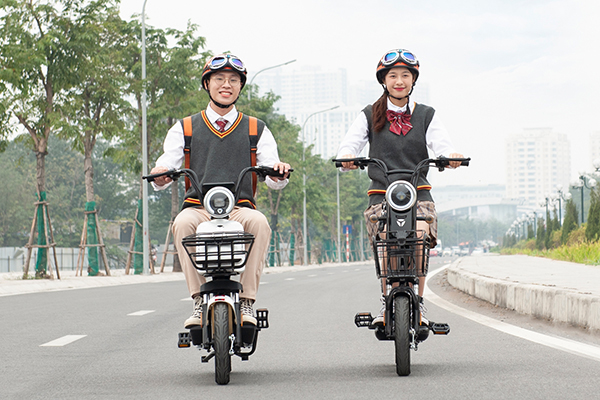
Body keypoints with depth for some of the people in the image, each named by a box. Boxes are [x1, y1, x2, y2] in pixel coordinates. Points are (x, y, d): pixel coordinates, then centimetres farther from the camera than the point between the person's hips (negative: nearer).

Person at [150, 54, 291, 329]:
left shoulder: (256, 130, 18)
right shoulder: (185, 129, 18)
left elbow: (272, 181, 7)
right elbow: (166, 164, 5)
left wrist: (279, 174, -19)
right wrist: (160, 175, -21)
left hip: (240, 209, 0)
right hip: (198, 207, 0)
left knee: (259, 223, -34)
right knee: (183, 223, -35)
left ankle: (246, 301, -29)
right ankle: (200, 300, -29)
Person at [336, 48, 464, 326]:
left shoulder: (426, 116, 12)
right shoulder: (370, 116, 11)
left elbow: (441, 144, -4)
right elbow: (350, 143, -1)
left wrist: (451, 156, -28)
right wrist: (347, 157, -26)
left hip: (418, 192, 0)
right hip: (382, 193, 0)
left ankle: (418, 302, -15)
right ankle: (386, 302, -4)